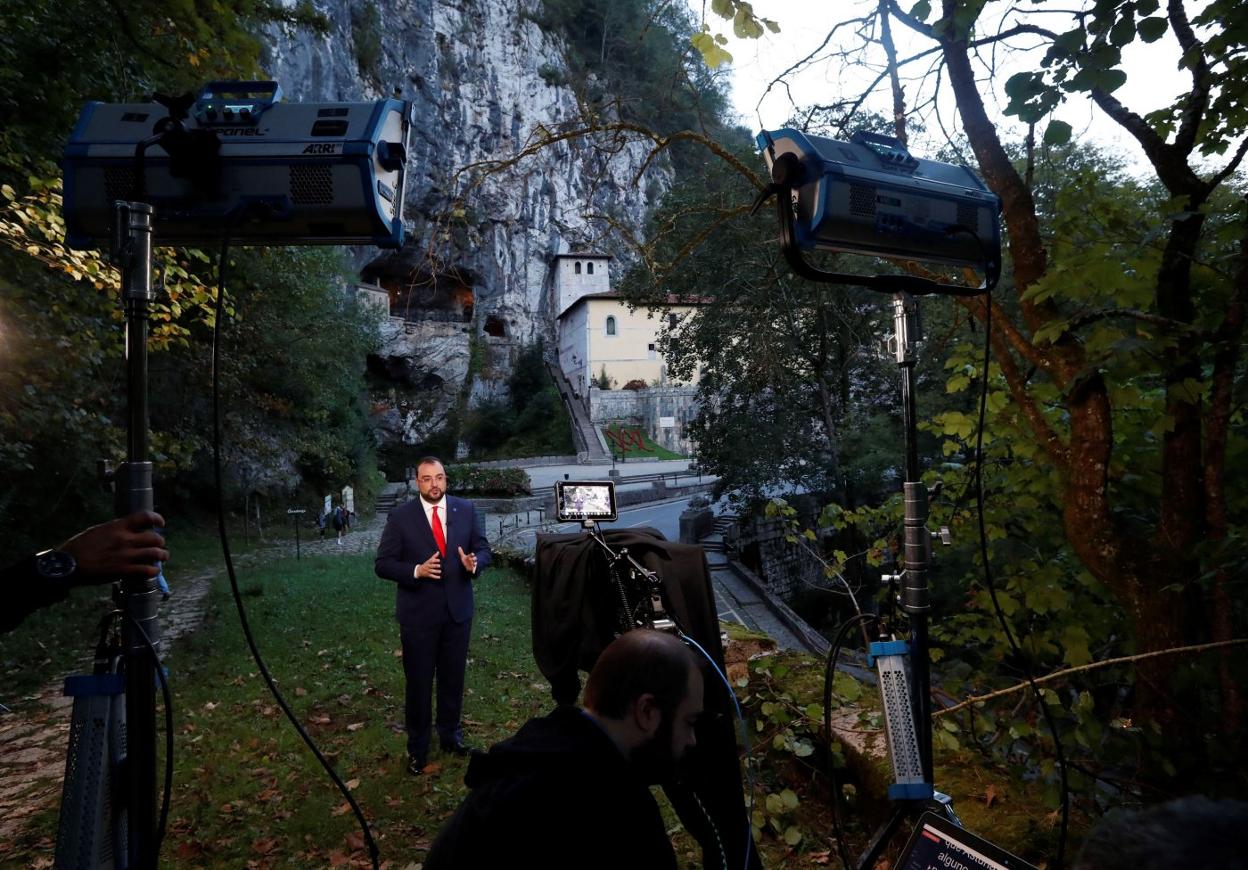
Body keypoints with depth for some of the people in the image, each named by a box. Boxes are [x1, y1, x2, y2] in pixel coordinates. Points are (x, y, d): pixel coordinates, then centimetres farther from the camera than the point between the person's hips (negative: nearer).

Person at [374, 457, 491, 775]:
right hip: (418, 613, -2)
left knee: (453, 677, 17)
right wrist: (416, 571, -24)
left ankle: (450, 733, 37)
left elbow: (483, 548, 2)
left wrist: (474, 563, -21)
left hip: (458, 609, 2)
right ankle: (417, 746, 26)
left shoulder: (466, 510, -1)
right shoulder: (400, 517, -8)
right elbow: (383, 564, -8)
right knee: (419, 681, 10)